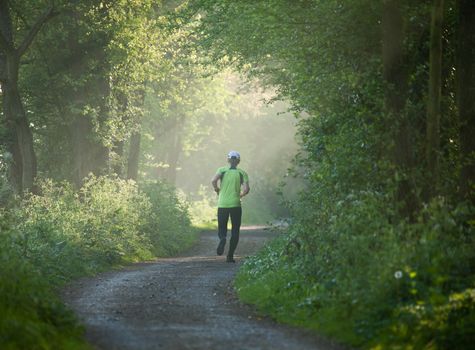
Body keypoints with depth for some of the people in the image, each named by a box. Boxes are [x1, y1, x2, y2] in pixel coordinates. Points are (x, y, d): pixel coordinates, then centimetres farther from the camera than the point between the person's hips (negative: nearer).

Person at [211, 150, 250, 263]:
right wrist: (241, 195, 11)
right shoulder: (242, 173, 3)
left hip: (222, 204, 0)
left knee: (222, 229, 12)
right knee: (235, 231, 10)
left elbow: (213, 180, -16)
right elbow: (246, 189, -10)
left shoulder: (222, 170, 3)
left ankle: (222, 238, -24)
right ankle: (230, 256, 2)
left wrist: (217, 190, 3)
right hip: (235, 204, 0)